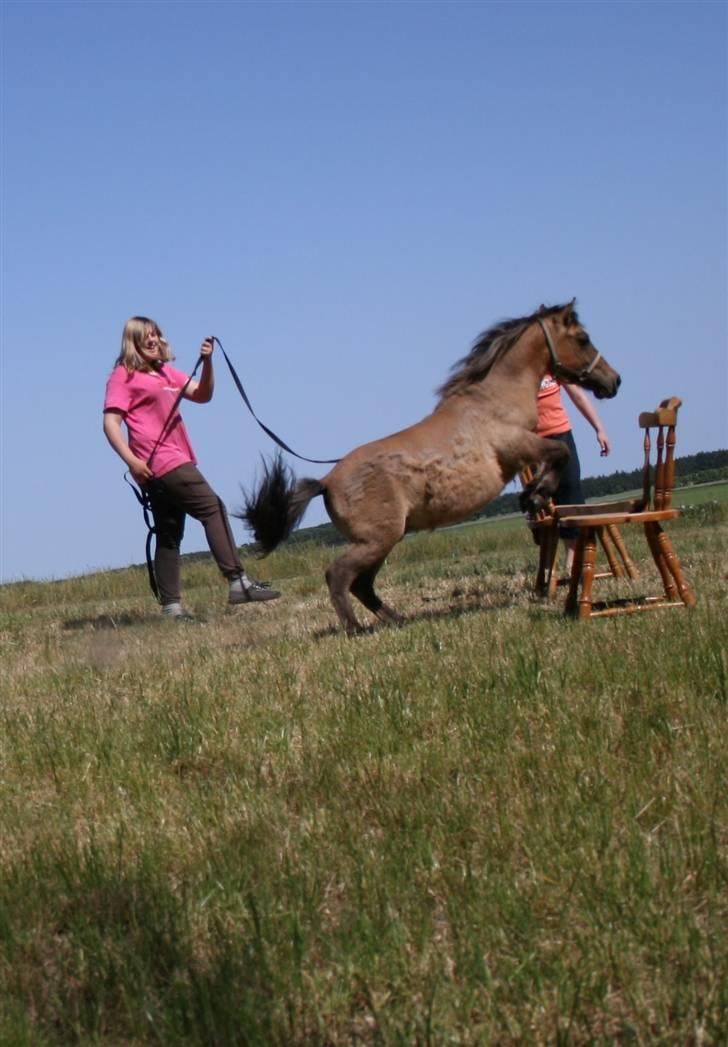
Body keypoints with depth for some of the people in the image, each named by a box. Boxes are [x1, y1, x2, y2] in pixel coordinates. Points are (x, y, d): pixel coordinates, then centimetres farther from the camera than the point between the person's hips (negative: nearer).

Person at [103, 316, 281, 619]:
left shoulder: (167, 373, 20)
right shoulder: (123, 376, -3)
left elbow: (202, 395, 10)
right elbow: (111, 423, -11)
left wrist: (207, 363, -6)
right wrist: (131, 461, -22)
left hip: (173, 462, 9)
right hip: (161, 462, -9)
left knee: (169, 535, 8)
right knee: (213, 509, -13)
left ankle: (171, 606, 10)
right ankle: (238, 582, -17)